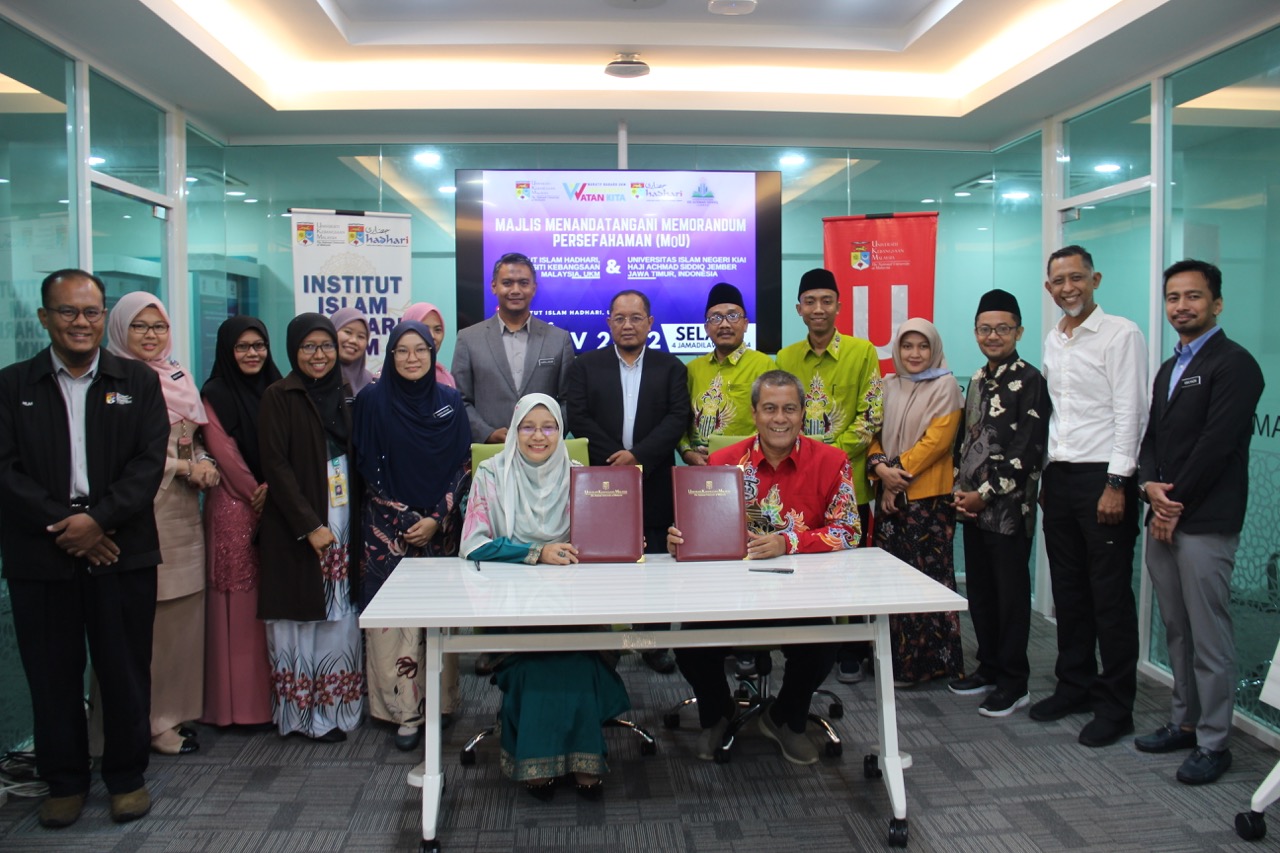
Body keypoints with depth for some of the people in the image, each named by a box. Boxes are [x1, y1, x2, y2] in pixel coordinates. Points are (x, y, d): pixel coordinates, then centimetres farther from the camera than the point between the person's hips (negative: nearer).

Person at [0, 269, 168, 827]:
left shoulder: (138, 382, 6)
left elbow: (150, 462, -3)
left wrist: (98, 519, -15)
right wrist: (65, 526, -13)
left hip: (122, 552, 0)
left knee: (126, 670, 7)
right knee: (52, 673, 9)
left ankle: (128, 775, 23)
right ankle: (64, 780, 26)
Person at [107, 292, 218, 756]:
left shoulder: (180, 378, 13)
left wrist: (206, 466, -1)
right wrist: (185, 466, -13)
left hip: (183, 511, 6)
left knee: (185, 611, 9)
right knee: (147, 617, -2)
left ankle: (178, 708, 22)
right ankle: (153, 720, 10)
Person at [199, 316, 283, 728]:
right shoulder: (215, 395, 0)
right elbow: (224, 454, -7)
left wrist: (275, 489, -8)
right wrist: (257, 495, -7)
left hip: (277, 508, 4)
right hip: (235, 508, -4)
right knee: (239, 605, -1)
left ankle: (275, 694, 13)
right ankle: (239, 703, 6)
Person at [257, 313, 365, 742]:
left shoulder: (344, 394, 12)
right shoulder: (279, 397, -4)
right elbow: (275, 466, -10)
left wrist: (357, 524, 6)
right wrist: (310, 525, -15)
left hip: (343, 524, 5)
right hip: (296, 529, -5)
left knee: (340, 617, 6)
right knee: (302, 619, -1)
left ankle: (335, 707, 16)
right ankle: (302, 712, 11)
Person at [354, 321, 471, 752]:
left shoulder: (450, 402, 5)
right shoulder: (372, 401, 0)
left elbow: (462, 467, 3)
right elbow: (367, 469, -3)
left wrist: (436, 519, -8)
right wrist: (406, 520, -9)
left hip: (440, 529, 2)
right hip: (388, 531, -2)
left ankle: (438, 702, 15)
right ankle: (404, 709, 5)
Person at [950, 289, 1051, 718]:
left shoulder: (1028, 381, -9)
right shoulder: (978, 380, 14)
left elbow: (1027, 451, -15)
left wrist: (985, 493, -14)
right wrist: (959, 489, 4)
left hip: (1008, 508, -7)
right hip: (972, 505, 7)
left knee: (1011, 594, 1)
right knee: (979, 591, 13)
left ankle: (1013, 683, 12)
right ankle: (989, 668, 27)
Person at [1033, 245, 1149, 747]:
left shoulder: (1121, 334, -7)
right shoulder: (1052, 340, 15)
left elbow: (1130, 412, -12)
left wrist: (1116, 484, -16)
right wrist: (1046, 474, 14)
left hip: (1102, 477, -7)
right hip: (1059, 476, 7)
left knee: (1110, 596, -1)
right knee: (1068, 590, 14)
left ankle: (1115, 706, 10)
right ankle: (1074, 686, 26)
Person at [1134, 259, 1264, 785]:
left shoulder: (1233, 363, -8)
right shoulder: (1169, 369, 19)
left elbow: (1217, 443, -15)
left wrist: (1177, 503, -12)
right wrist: (1151, 486, -3)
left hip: (1206, 523, -8)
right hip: (1163, 520, 8)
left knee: (1209, 638, -2)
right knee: (1177, 632, 15)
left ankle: (1213, 743, 8)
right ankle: (1185, 723, 26)